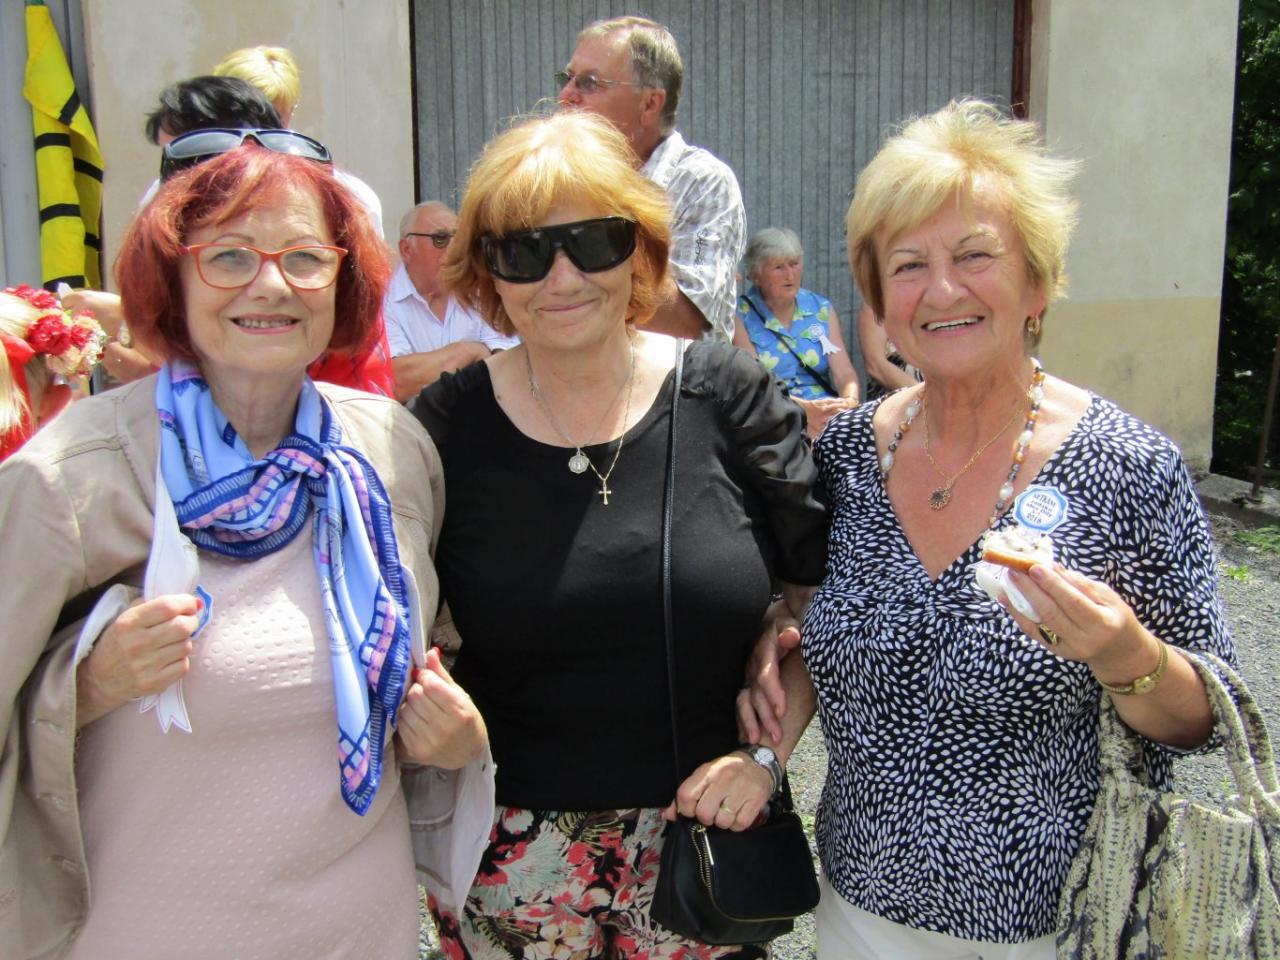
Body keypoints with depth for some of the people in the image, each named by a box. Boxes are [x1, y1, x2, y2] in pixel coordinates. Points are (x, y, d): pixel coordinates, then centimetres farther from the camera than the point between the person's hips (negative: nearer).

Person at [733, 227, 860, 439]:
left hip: (829, 413, 4)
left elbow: (844, 372, 7)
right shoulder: (740, 315, 3)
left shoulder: (821, 308, 16)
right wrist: (805, 409, -24)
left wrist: (849, 401, -18)